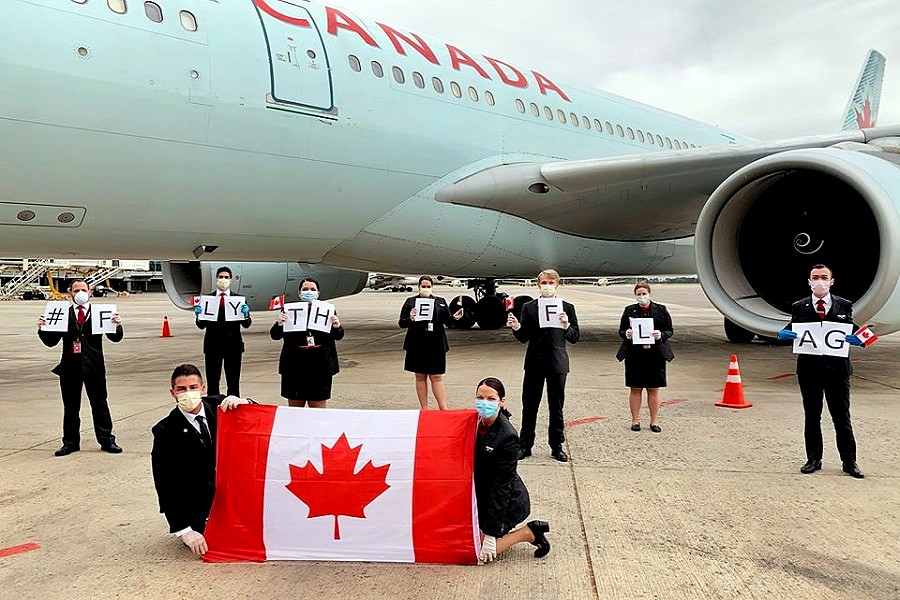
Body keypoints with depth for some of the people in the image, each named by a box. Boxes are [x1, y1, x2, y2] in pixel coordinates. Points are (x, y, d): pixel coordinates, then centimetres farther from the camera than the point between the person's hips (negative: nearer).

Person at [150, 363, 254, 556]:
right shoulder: (165, 431, -14)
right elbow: (165, 485, -15)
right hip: (193, 499, -3)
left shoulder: (218, 406, -5)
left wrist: (242, 402, -29)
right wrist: (183, 530, -22)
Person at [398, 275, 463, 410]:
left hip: (436, 345, 1)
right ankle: (424, 409, 15)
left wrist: (454, 317, -9)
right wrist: (410, 319, -22)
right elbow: (402, 323, -2)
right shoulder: (410, 302, 1)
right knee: (420, 377, 7)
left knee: (437, 377, 3)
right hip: (417, 345, -1)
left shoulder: (440, 302, 9)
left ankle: (444, 409, 5)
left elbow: (447, 320, 12)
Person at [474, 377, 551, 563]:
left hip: (508, 503, -7)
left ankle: (529, 533, 5)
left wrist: (490, 533, -21)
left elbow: (501, 486, -23)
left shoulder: (508, 437, -26)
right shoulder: (474, 422, -5)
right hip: (481, 496, 7)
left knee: (480, 552, -10)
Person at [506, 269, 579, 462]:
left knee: (556, 407, 7)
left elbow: (575, 338, 0)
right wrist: (516, 328, -15)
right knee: (529, 405, 5)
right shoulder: (528, 307, 4)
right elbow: (523, 338, 5)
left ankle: (557, 446, 18)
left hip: (557, 363, 0)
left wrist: (566, 326, -19)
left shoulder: (567, 308, 2)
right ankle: (525, 445, 15)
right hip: (534, 363, 1)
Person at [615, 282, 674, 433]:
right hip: (634, 355, 0)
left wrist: (661, 335, -13)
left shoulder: (661, 310, 5)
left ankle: (654, 421, 15)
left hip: (655, 354, 0)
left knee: (654, 389, 6)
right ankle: (635, 420, 14)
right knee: (635, 389, 4)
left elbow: (669, 330, 7)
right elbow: (621, 331, 8)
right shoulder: (629, 311, 5)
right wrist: (626, 334, -14)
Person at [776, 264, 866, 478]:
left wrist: (856, 340, -19)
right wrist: (783, 334, -22)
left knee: (842, 417, 6)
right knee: (811, 417, 10)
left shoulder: (844, 306, 6)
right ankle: (813, 459, 20)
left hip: (837, 368, 0)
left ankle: (849, 462, 16)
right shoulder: (799, 307, 5)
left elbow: (851, 332, 3)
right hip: (809, 369, 1)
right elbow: (792, 331, 0)